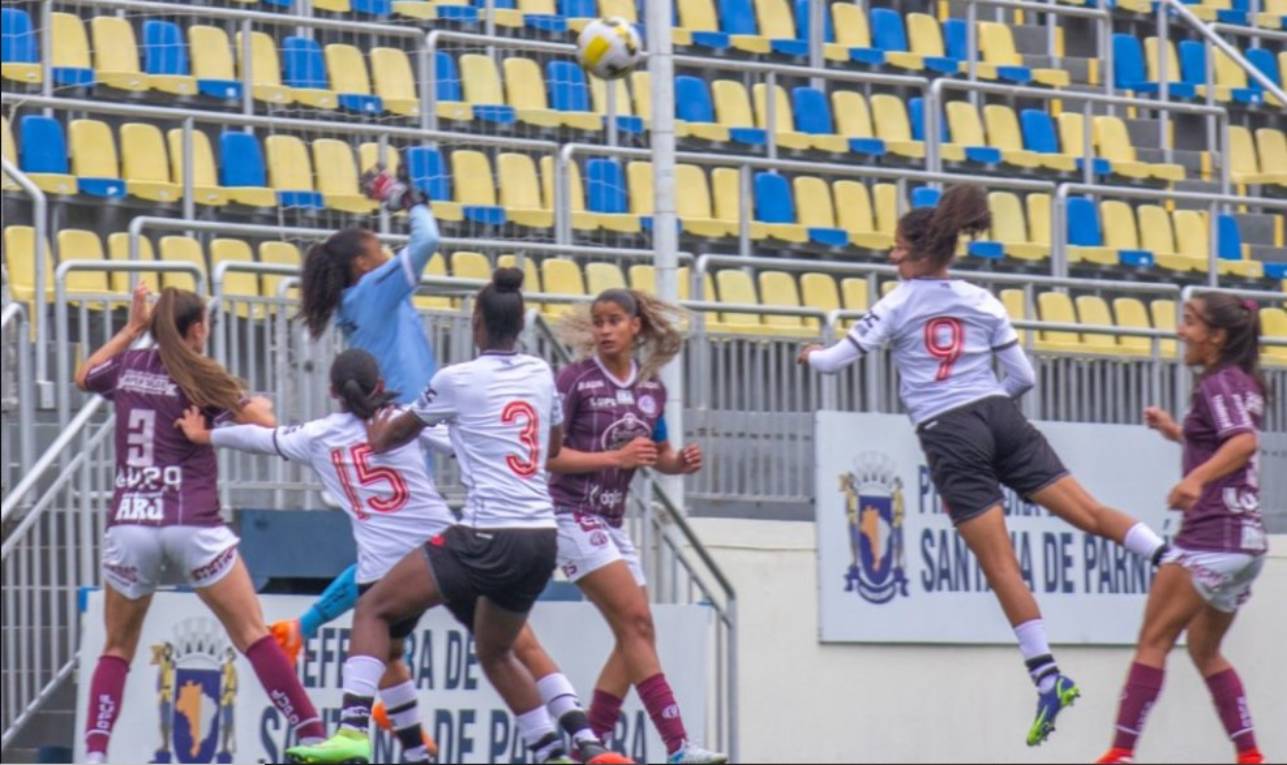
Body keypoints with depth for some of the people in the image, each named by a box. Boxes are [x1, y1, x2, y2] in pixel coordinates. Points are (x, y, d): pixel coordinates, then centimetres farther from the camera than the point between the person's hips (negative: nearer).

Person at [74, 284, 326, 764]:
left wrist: (131, 330, 37)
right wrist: (256, 405, 23)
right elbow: (265, 427, 1)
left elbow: (83, 377, 32)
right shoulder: (201, 377, 0)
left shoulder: (127, 366, 10)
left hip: (128, 525, 3)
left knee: (118, 648, 13)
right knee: (252, 634, 1)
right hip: (192, 525, -3)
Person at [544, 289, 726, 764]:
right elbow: (546, 456, -13)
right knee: (636, 622, -16)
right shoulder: (576, 380, -9)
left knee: (634, 636, 4)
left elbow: (660, 455, 20)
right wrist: (616, 457, -22)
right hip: (573, 514, -7)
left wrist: (682, 462, -4)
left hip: (611, 522, 7)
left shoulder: (651, 389, 8)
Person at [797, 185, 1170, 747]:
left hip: (948, 436, -4)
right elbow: (1023, 377, 13)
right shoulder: (982, 301, 12)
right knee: (1090, 513, 4)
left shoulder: (898, 305, 2)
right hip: (1001, 419, 4)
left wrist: (812, 354, 27)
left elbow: (836, 359, 5)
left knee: (1000, 567, -4)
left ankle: (1048, 679, -7)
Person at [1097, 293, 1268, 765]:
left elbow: (1245, 442, -26)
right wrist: (1178, 434, 31)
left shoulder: (1219, 383, -8)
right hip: (1245, 539, 10)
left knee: (1154, 640, -8)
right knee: (1204, 650, 17)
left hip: (1210, 534, -10)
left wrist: (1196, 478, -39)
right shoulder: (1243, 384, 19)